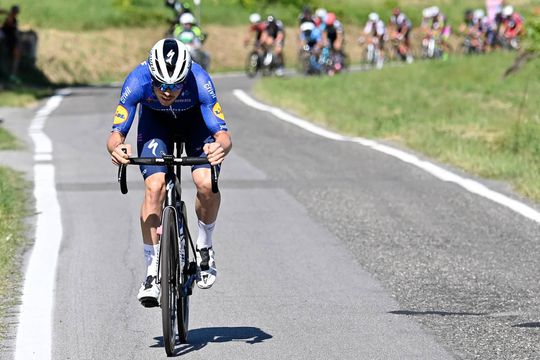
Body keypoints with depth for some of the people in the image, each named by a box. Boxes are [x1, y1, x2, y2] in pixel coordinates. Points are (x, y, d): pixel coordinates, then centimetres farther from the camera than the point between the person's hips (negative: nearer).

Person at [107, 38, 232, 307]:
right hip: (155, 122, 1)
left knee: (206, 184, -25)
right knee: (154, 187, -23)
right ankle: (152, 271, -13)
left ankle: (204, 247, 4)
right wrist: (116, 148, -56)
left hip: (195, 120, 0)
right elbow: (116, 133, -32)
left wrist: (221, 146, -62)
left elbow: (223, 133, -38)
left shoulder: (199, 81, -37)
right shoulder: (137, 81, -35)